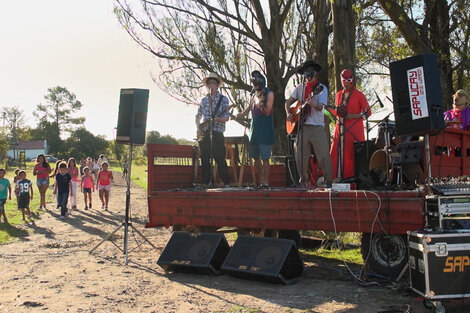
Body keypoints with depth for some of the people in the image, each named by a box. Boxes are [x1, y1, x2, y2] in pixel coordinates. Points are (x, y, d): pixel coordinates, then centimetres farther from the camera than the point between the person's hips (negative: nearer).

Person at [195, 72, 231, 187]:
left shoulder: (223, 99, 4)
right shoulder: (203, 100, 16)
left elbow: (226, 117, -3)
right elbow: (198, 117, 22)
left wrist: (215, 119, -22)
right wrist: (198, 128, 6)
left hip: (217, 133, -4)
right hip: (204, 133, 4)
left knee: (220, 159, -9)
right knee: (205, 159, 3)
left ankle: (226, 183, -2)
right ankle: (208, 183, 11)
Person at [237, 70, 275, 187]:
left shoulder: (269, 94, -5)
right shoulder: (254, 95, 16)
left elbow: (267, 112, -12)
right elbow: (248, 109, 22)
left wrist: (261, 103, -29)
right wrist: (237, 116, 6)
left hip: (265, 130, -7)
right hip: (254, 129, 7)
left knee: (265, 158, -8)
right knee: (255, 157, 9)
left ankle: (266, 182, -5)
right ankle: (261, 180, 18)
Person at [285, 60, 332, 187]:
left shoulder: (322, 88, 2)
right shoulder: (300, 88, 13)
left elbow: (320, 107, -11)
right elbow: (288, 102, 19)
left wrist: (313, 104, -32)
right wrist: (288, 114, 1)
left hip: (317, 127, -3)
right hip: (302, 126, 3)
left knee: (324, 155, -10)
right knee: (300, 156, 3)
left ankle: (328, 181, -1)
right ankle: (303, 180, 17)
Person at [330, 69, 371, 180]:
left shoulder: (359, 95, 4)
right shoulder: (339, 95, 19)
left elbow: (368, 112, 1)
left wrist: (353, 116, -11)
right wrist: (337, 111, 5)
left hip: (354, 129, -5)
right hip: (340, 128, 5)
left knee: (354, 153, -9)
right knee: (337, 152, -3)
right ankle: (338, 176, -1)